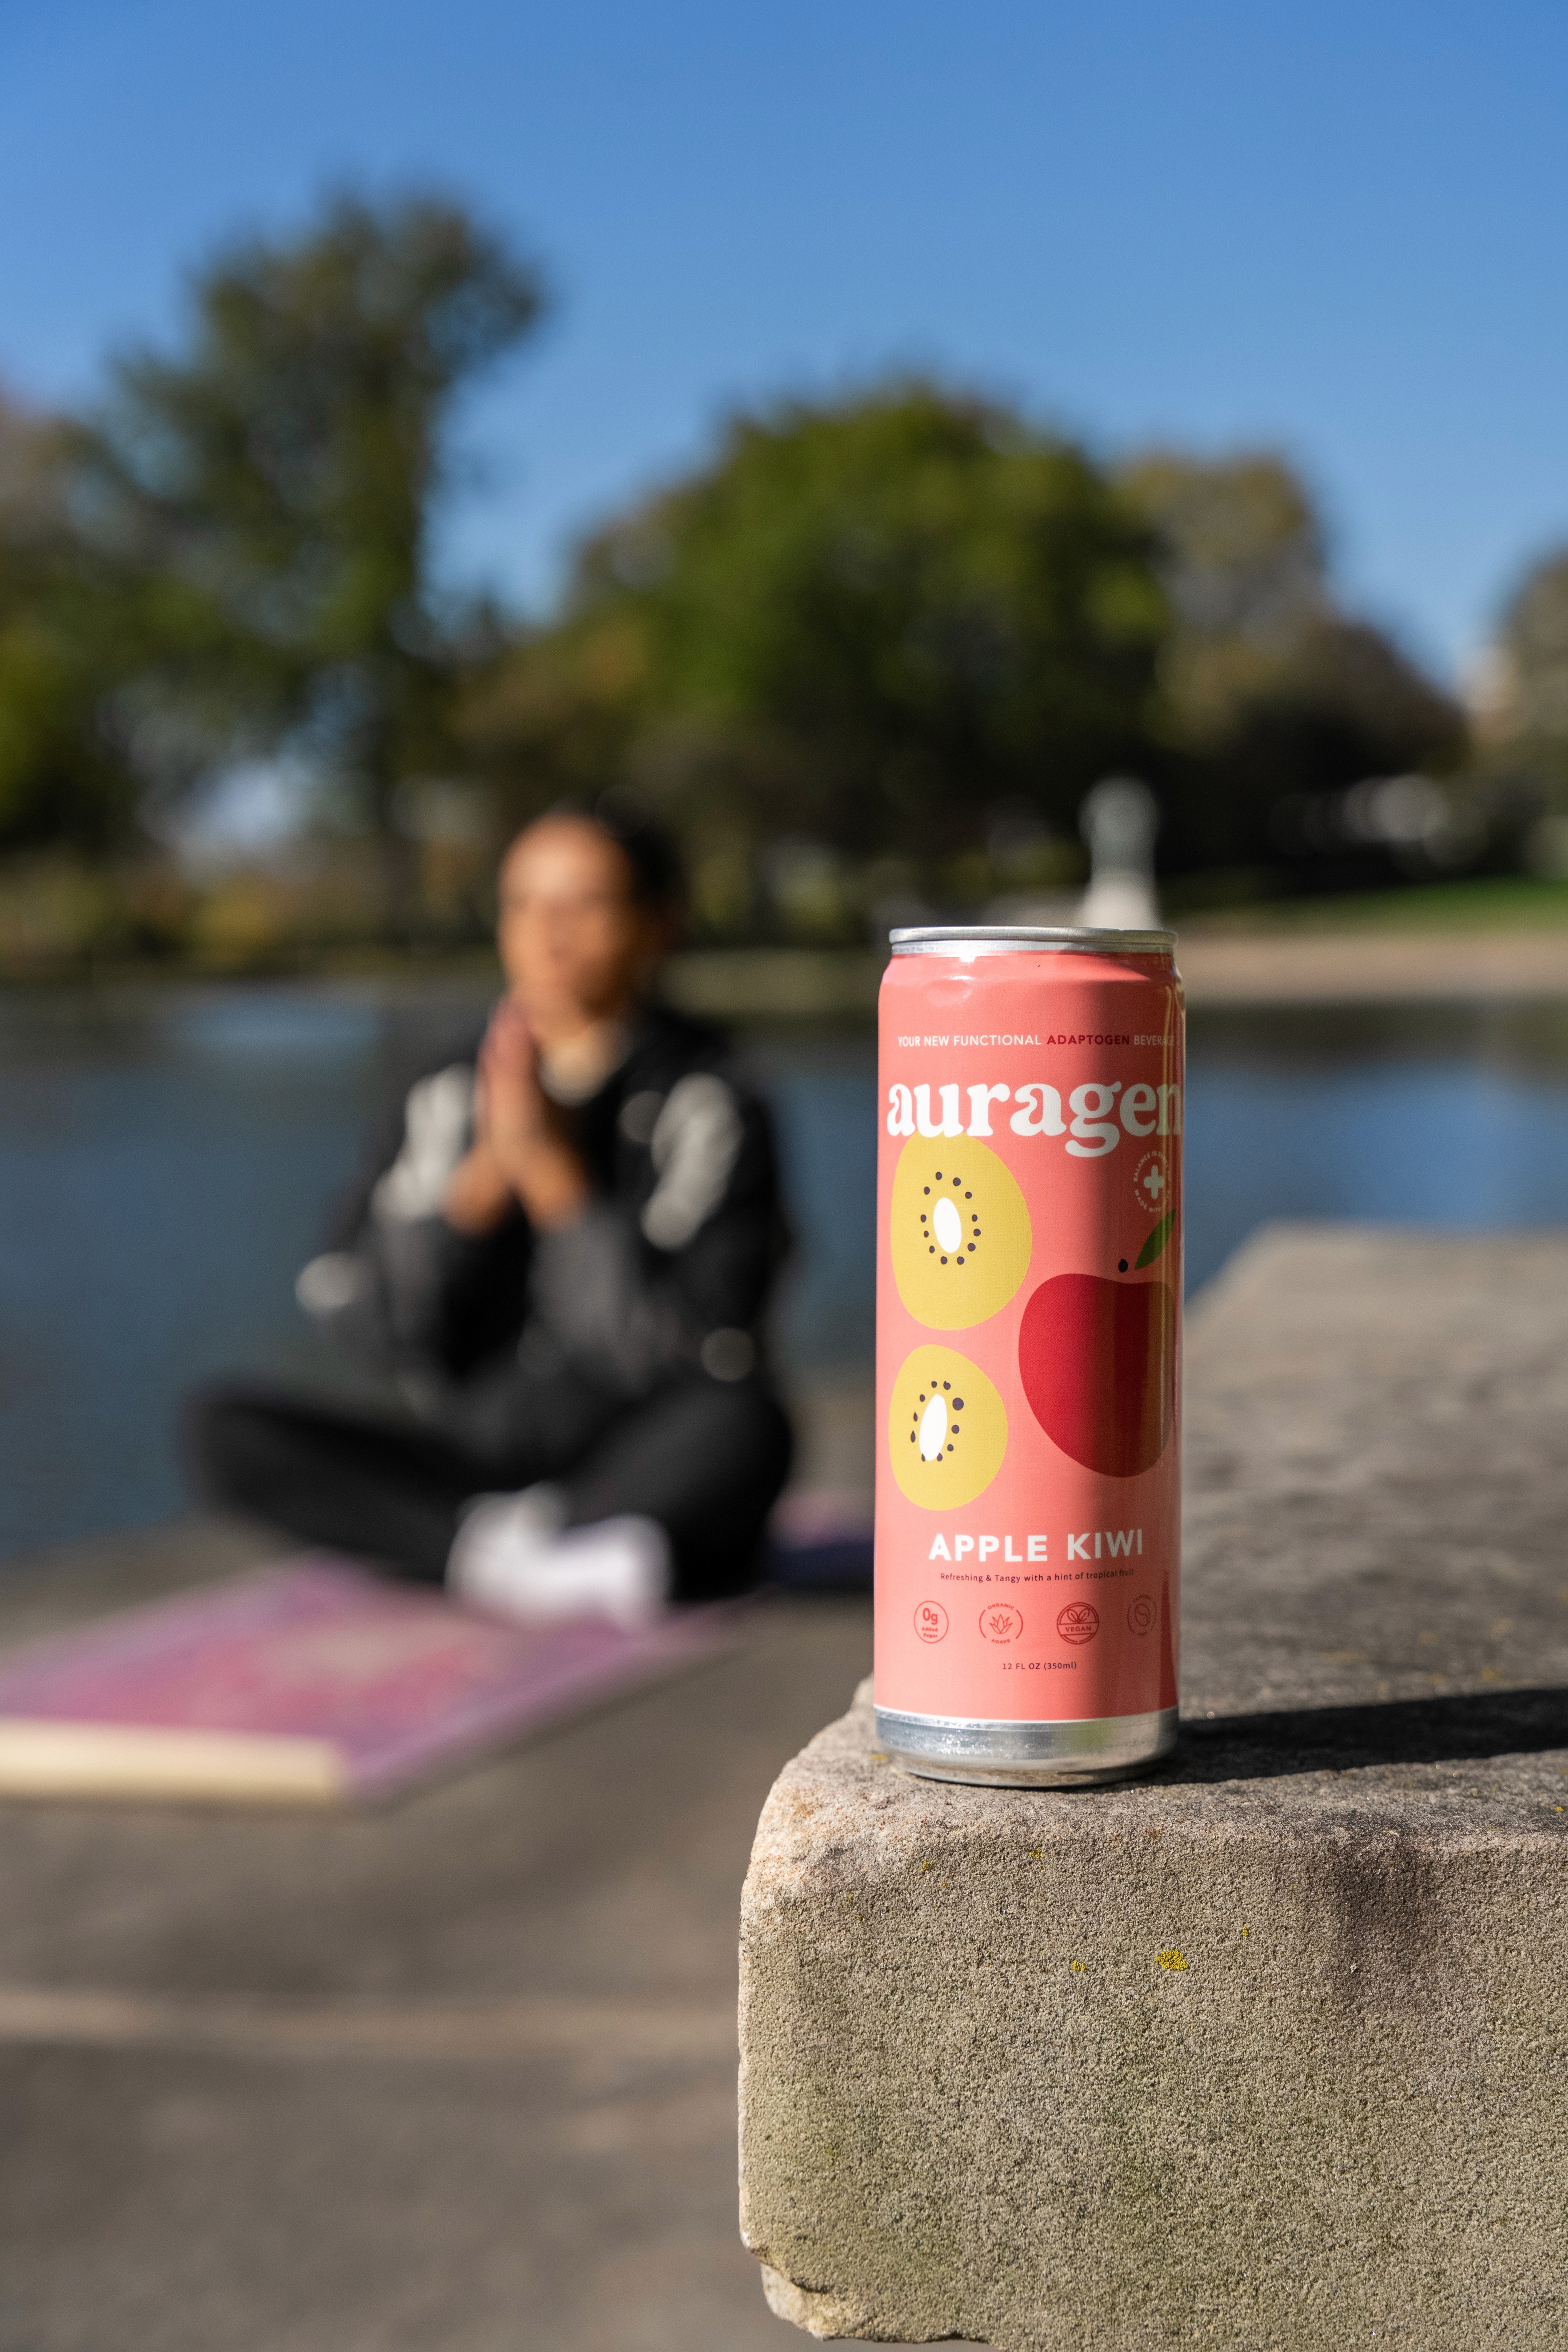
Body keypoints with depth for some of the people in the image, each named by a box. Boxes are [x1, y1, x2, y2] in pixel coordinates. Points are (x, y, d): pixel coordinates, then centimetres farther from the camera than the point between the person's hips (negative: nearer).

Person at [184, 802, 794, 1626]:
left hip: (645, 1471, -3)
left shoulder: (708, 1107, -5)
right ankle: (514, 1547, -27)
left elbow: (698, 1356, -17)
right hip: (469, 1460, 4)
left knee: (746, 1421, -35)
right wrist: (485, 1171, -15)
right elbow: (371, 1324, -4)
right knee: (220, 1423, -16)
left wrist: (555, 1172, -19)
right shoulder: (445, 1100, 6)